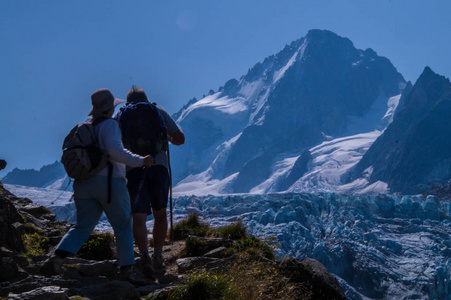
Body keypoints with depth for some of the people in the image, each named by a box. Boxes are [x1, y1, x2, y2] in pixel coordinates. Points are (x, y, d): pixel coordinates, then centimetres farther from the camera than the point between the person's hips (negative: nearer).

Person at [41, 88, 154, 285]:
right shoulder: (110, 125, -6)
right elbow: (114, 149, -21)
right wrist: (140, 161, -16)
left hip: (85, 184, 6)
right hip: (110, 181, -6)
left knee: (82, 228, 5)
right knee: (123, 227, 6)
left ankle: (58, 258, -16)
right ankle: (127, 270, 7)